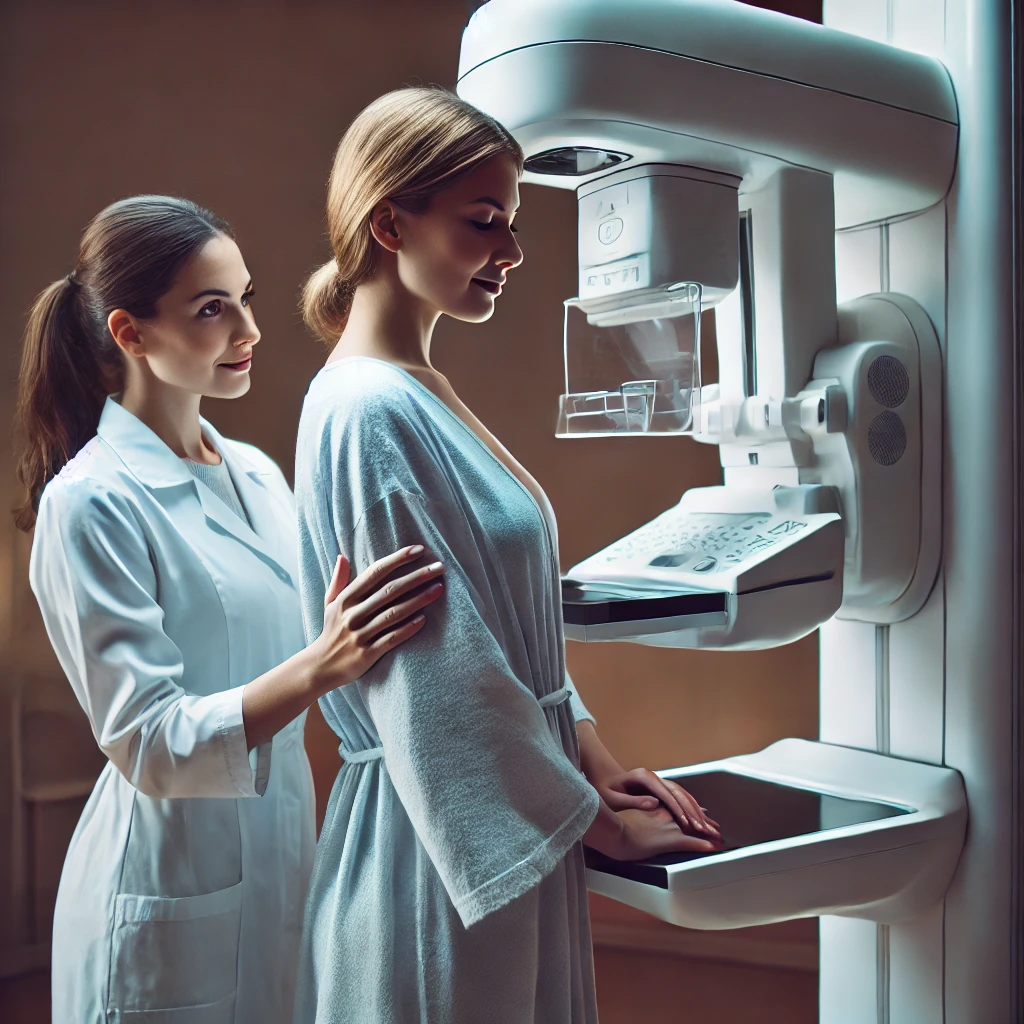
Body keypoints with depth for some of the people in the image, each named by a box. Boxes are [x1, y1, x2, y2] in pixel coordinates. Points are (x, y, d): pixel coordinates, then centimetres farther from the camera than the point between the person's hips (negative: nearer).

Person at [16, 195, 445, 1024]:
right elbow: (150, 744, -22)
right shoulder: (91, 502, -16)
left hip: (282, 860, 7)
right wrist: (319, 667, -34)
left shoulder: (257, 474, 6)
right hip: (175, 900, -6)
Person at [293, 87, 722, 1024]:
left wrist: (594, 757, 5)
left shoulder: (421, 396, 9)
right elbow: (437, 680, -21)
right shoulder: (366, 412, -20)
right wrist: (600, 821, -12)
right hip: (441, 842, -9)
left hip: (506, 813, 9)